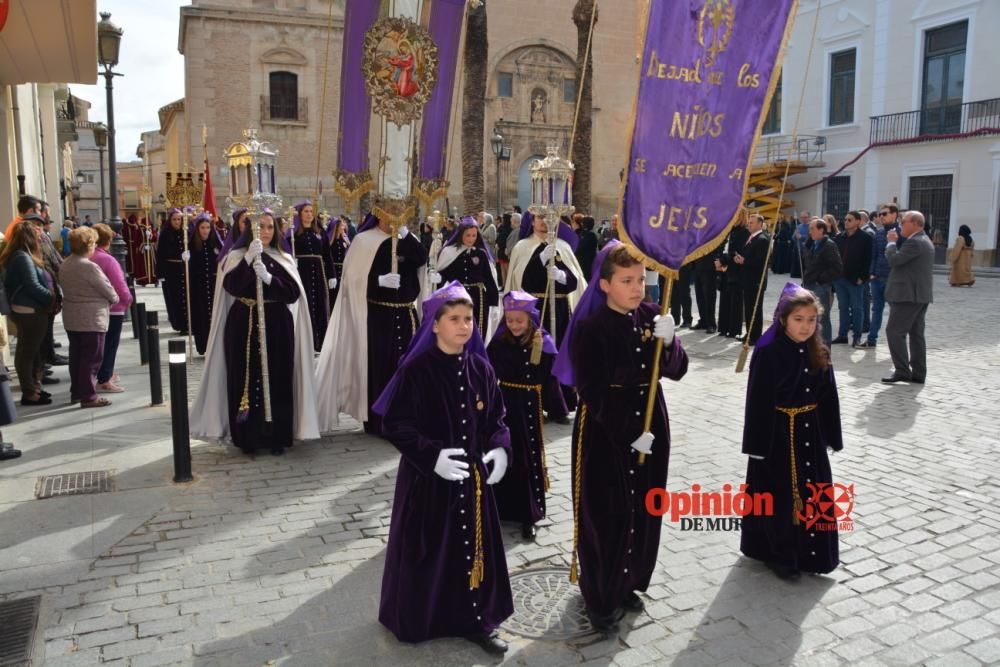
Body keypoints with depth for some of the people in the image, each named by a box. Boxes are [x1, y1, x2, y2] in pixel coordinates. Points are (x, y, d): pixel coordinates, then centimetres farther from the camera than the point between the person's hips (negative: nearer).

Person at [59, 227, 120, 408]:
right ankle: (88, 396, 2)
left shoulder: (65, 265, 6)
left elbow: (65, 287, 11)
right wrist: (114, 298, 9)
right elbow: (107, 289, -13)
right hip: (91, 319, -9)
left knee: (76, 356, 16)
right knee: (92, 358, -2)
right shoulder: (89, 267, -20)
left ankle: (76, 392, 25)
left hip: (71, 318, 9)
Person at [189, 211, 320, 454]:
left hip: (277, 328, 1)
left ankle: (277, 437, 12)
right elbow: (231, 286, -14)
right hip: (244, 327, -1)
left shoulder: (283, 259, 8)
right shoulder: (237, 256, 3)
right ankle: (248, 437, 10)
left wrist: (268, 277, -19)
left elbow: (293, 293, -5)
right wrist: (249, 259, -24)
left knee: (277, 381, 2)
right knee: (247, 380, 0)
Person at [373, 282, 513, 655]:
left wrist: (500, 449, -7)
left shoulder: (480, 368, 1)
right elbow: (394, 423, -12)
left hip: (473, 476, 4)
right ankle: (416, 620, 29)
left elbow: (496, 418, 10)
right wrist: (431, 454, -22)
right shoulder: (415, 370, -13)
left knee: (474, 544, 11)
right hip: (428, 477, -4)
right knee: (428, 549, 8)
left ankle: (474, 620, 28)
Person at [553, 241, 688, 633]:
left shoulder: (651, 316, 2)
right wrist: (630, 433, -19)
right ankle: (601, 597, 21)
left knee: (643, 509, 15)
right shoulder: (590, 328, -14)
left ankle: (627, 585, 35)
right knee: (605, 514, 2)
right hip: (604, 431, -5)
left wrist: (668, 342, -22)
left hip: (650, 422, 6)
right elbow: (592, 393, -17)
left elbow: (676, 370, -2)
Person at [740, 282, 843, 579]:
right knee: (779, 497, 7)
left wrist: (831, 436, 8)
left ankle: (809, 553, 30)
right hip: (777, 434, -5)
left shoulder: (820, 354, 1)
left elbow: (828, 398, 8)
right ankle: (778, 554, 23)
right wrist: (757, 444, -15)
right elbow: (758, 402, -15)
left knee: (812, 494, 13)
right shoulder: (768, 353, -16)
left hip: (811, 433, 6)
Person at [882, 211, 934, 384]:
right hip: (920, 295, 11)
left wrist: (892, 242, -5)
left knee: (894, 331, -8)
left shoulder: (915, 242, -16)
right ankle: (918, 373, 14)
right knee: (916, 334, 11)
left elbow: (894, 260, -18)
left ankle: (902, 371, -9)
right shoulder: (924, 241, 18)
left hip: (908, 295, -11)